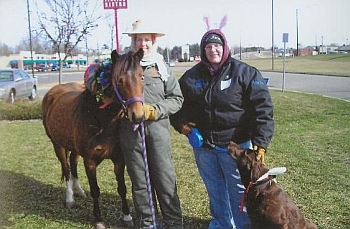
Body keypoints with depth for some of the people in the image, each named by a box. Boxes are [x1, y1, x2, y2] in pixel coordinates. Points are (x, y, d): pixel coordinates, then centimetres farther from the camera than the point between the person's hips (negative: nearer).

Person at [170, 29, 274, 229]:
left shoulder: (245, 73, -10)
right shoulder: (192, 76, 3)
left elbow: (262, 107, -14)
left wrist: (261, 143, -22)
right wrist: (180, 123, 0)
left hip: (235, 145, -4)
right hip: (203, 145, 4)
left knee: (239, 190, 8)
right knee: (215, 189, 20)